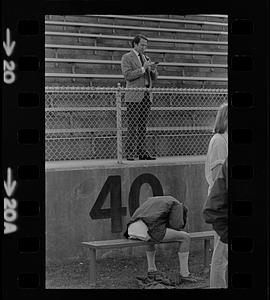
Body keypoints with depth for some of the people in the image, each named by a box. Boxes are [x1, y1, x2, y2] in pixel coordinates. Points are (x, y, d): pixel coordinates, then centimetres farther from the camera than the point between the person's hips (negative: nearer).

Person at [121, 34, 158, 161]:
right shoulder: (126, 57, 2)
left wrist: (153, 69, -1)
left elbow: (154, 78, 20)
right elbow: (128, 75, -10)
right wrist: (143, 68, -15)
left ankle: (142, 152, 6)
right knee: (132, 126, -9)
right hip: (134, 96, -6)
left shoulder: (146, 58, 22)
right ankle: (130, 153, -10)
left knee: (143, 126, 5)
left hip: (147, 95, 6)